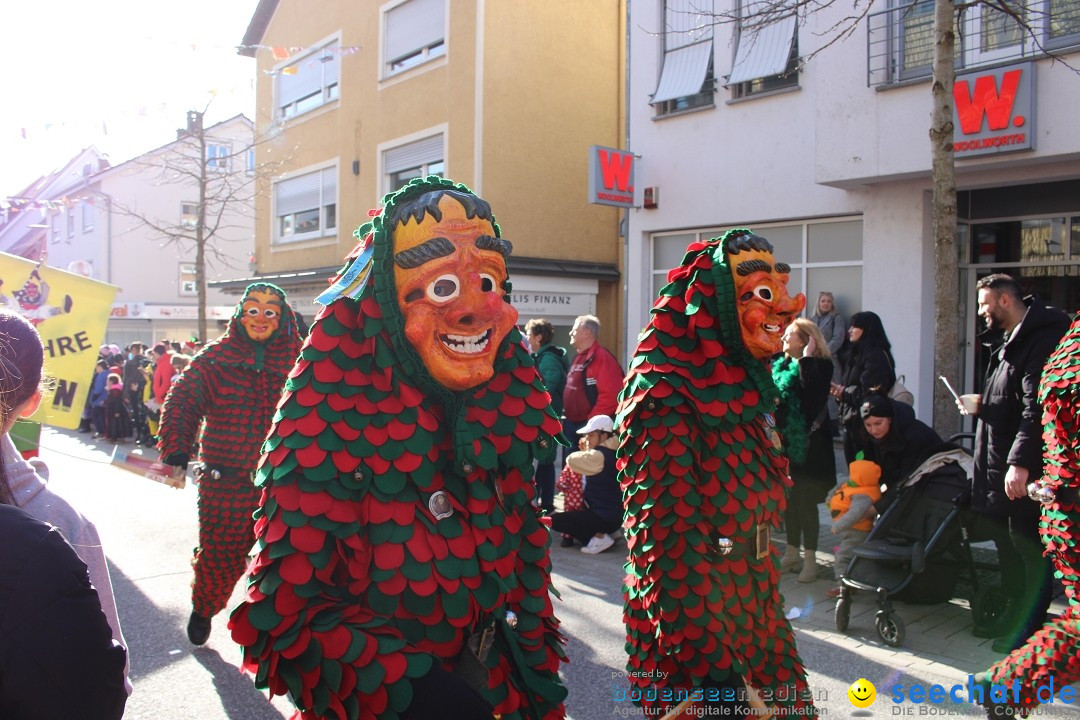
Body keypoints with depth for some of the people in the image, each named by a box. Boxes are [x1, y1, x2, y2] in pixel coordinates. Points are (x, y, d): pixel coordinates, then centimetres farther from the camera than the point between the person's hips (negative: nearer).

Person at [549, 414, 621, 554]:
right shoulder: (610, 453, 9)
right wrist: (586, 452, 4)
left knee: (555, 520, -10)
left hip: (604, 517, -10)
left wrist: (584, 452, -3)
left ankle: (599, 538, -7)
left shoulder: (600, 456, -20)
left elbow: (571, 460, -21)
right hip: (613, 514, 10)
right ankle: (603, 532, 10)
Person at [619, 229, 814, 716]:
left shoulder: (743, 391, 7)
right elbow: (670, 543, -25)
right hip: (698, 622, -8)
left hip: (752, 616, 8)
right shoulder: (666, 399, -20)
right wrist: (712, 669, -25)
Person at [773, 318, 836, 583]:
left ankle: (809, 559, 10)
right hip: (785, 444, 7)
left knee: (806, 502, -1)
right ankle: (792, 553, 27)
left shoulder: (820, 366, -9)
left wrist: (807, 358, -21)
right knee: (788, 501, 14)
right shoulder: (780, 364, 11)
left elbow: (809, 389, -27)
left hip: (808, 446, -7)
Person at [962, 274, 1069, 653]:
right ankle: (1014, 616, 30)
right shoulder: (1010, 341, 17)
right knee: (1007, 542, 17)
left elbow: (1037, 409, -25)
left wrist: (1020, 462, -27)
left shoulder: (1042, 340, -18)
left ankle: (1026, 628, 11)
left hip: (1026, 470, -10)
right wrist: (982, 405, 10)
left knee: (1029, 548, 0)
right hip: (1003, 467, 10)